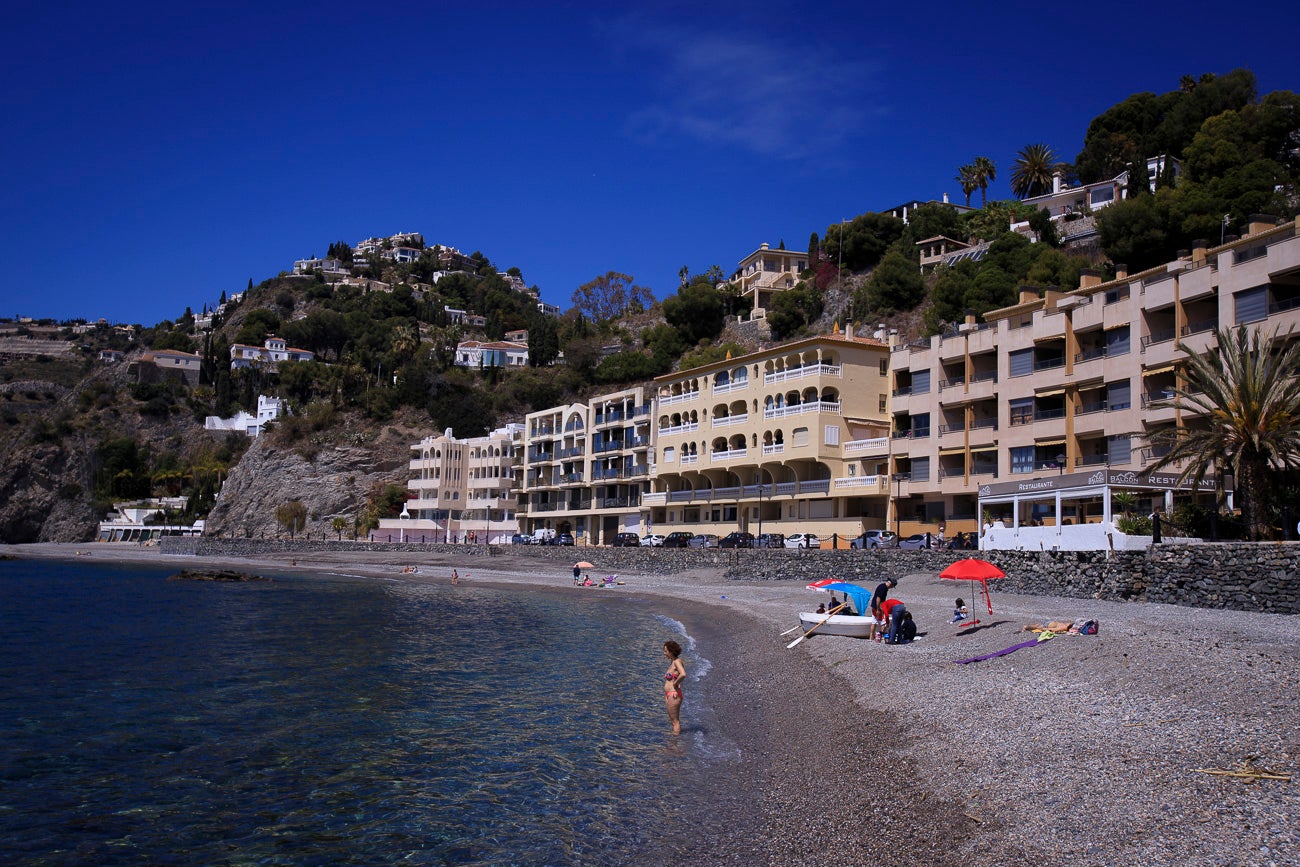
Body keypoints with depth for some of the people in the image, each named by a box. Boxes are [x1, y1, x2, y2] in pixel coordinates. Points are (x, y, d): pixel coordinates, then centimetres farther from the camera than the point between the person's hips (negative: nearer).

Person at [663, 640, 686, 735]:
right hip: (669, 695, 10)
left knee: (675, 721, 0)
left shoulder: (677, 661, -18)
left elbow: (683, 674, -37)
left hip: (674, 695, -10)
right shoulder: (673, 662, 10)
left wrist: (676, 683, -20)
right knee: (672, 720, 19)